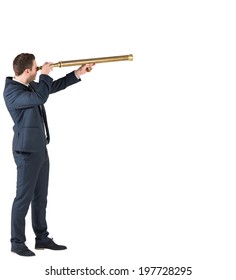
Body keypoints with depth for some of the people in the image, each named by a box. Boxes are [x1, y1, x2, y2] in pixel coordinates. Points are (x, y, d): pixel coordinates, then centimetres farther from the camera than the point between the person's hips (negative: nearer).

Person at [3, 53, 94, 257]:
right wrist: (45, 75, -15)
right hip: (27, 151, -9)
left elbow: (54, 86, 24)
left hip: (40, 149, 9)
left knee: (41, 196, 13)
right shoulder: (12, 91, -17)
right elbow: (40, 97, -31)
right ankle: (17, 242, 6)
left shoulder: (31, 86, 11)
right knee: (24, 197, -3)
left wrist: (79, 73, 21)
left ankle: (42, 238, 21)